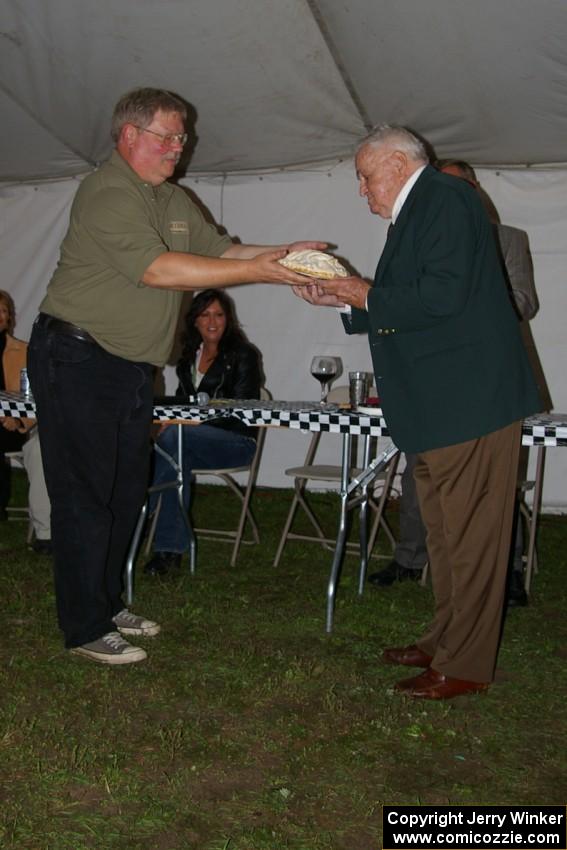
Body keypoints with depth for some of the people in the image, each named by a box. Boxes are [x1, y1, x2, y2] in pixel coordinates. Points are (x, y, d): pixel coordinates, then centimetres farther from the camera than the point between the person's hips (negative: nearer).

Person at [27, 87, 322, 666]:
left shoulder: (174, 201, 14)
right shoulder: (107, 193, -16)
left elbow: (221, 251, 14)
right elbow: (156, 268, -26)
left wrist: (284, 254, -3)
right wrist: (256, 272, -25)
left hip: (132, 368, 9)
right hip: (77, 361, -9)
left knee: (125, 493, 14)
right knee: (86, 498, -3)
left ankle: (108, 605, 28)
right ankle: (86, 629, 7)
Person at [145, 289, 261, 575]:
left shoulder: (243, 354, -1)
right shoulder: (189, 355, 18)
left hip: (235, 440, -5)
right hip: (195, 437, 5)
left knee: (173, 437, -32)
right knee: (179, 457, -32)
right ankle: (172, 548, -31)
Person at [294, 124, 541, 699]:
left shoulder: (445, 199, -10)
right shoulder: (416, 214, 20)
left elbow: (444, 294, -23)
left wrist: (368, 297, -10)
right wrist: (342, 301, 12)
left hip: (470, 399, -11)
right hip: (440, 403, 11)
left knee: (469, 534, -3)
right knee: (444, 533, 17)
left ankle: (465, 665, 7)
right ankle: (445, 641, 30)